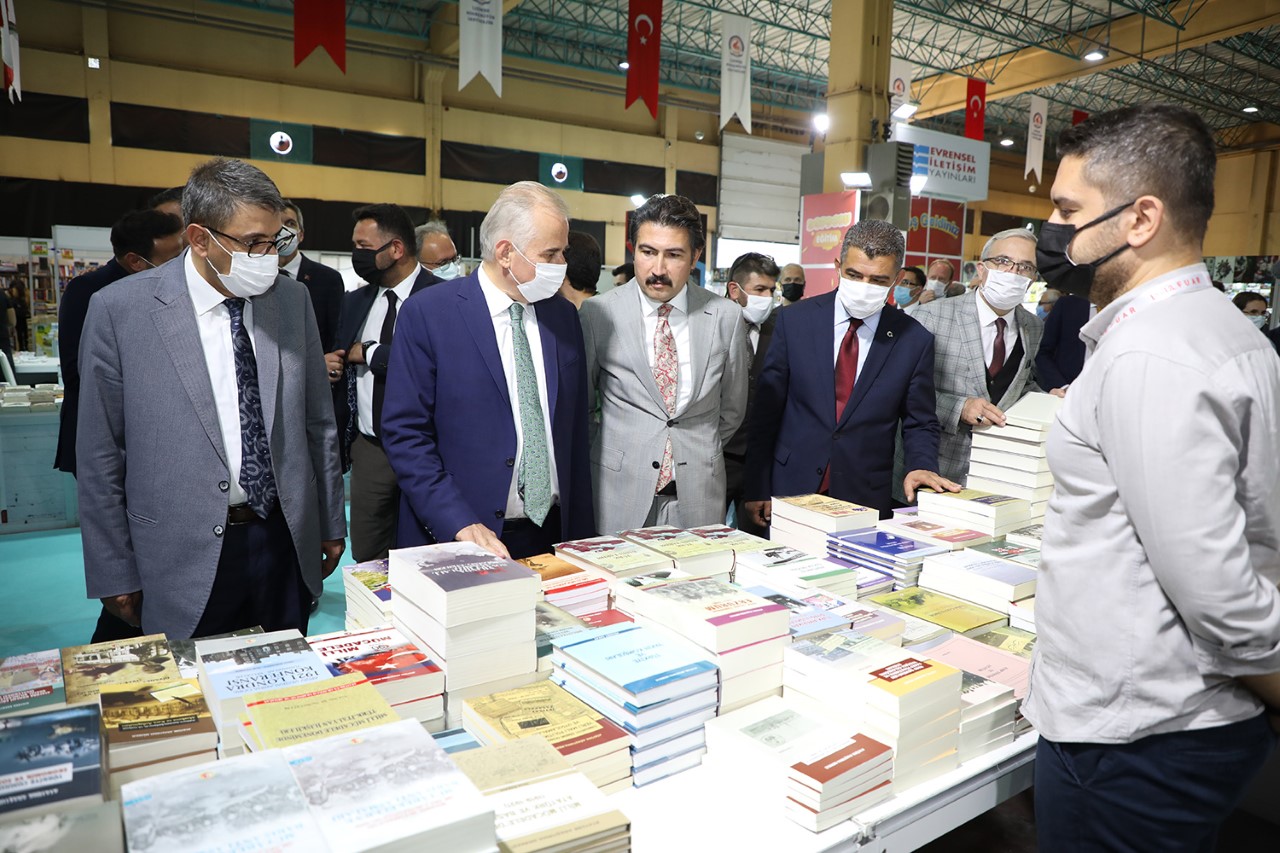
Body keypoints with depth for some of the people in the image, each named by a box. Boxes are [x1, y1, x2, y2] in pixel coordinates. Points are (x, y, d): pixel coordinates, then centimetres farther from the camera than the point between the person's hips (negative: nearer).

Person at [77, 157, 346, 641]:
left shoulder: (293, 301, 0)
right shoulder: (120, 311, -9)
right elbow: (100, 456, -3)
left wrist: (331, 525, 10)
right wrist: (114, 575, -1)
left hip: (286, 544, 3)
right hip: (185, 560, -3)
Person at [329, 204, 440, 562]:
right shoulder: (354, 301, 12)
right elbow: (346, 361, 22)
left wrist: (369, 353, -13)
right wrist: (330, 368, -2)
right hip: (369, 448, 6)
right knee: (366, 559, 14)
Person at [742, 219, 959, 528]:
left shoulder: (915, 340, -2)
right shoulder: (794, 321, -3)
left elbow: (919, 423, 7)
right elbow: (766, 410, -1)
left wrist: (921, 466, -14)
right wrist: (757, 489, -3)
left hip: (866, 499, 0)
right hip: (791, 489, 0)